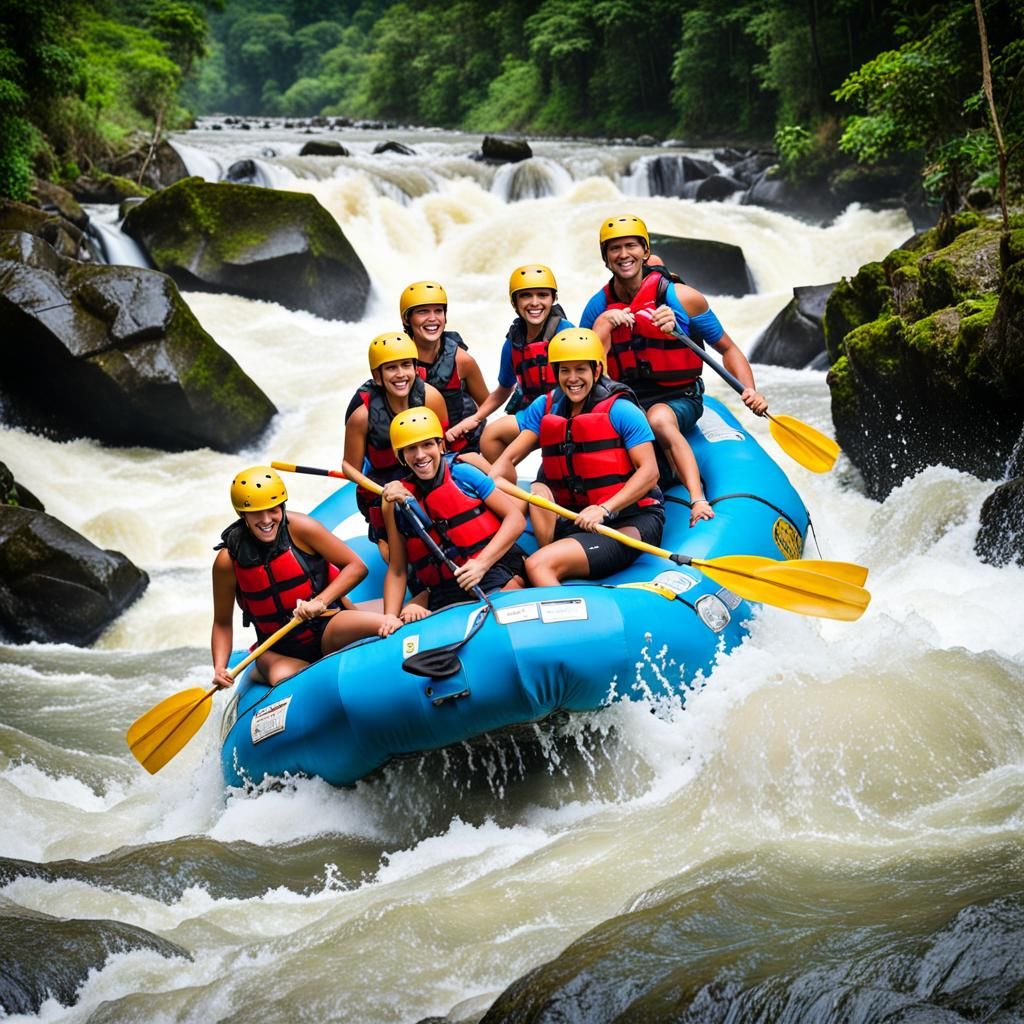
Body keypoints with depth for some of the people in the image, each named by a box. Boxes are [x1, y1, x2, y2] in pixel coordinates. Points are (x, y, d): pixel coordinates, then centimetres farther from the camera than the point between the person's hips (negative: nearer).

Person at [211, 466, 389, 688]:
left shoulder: (298, 528, -10)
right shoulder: (228, 560, -7)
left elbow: (356, 567, -7)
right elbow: (222, 622, 3)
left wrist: (320, 601, -20)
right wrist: (220, 668, -13)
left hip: (325, 630, -1)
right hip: (279, 651, 1)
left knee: (383, 627, -32)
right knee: (283, 679, -37)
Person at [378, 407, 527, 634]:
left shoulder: (462, 473, 0)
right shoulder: (399, 498, 8)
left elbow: (516, 519, -2)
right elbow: (397, 570, 10)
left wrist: (482, 563, -12)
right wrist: (391, 616, -5)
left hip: (493, 571, -3)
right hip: (443, 594, 3)